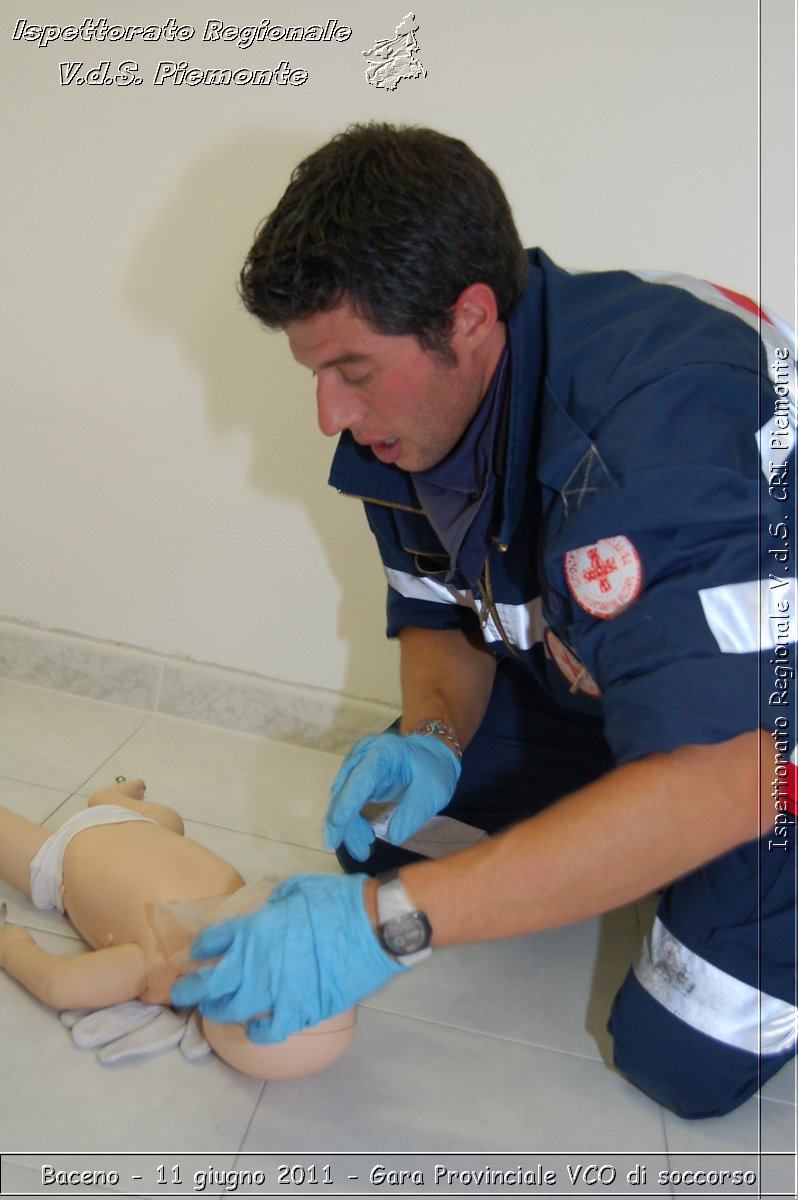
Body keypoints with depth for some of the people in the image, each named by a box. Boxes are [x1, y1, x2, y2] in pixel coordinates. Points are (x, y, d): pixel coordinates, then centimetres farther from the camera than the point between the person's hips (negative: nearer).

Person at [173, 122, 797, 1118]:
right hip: (578, 674, 7)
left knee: (688, 1060, -14)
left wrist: (389, 921, -42)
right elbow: (439, 616, 3)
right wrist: (432, 741, -20)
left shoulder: (656, 412, -38)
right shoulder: (403, 414, -11)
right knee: (380, 833, 1)